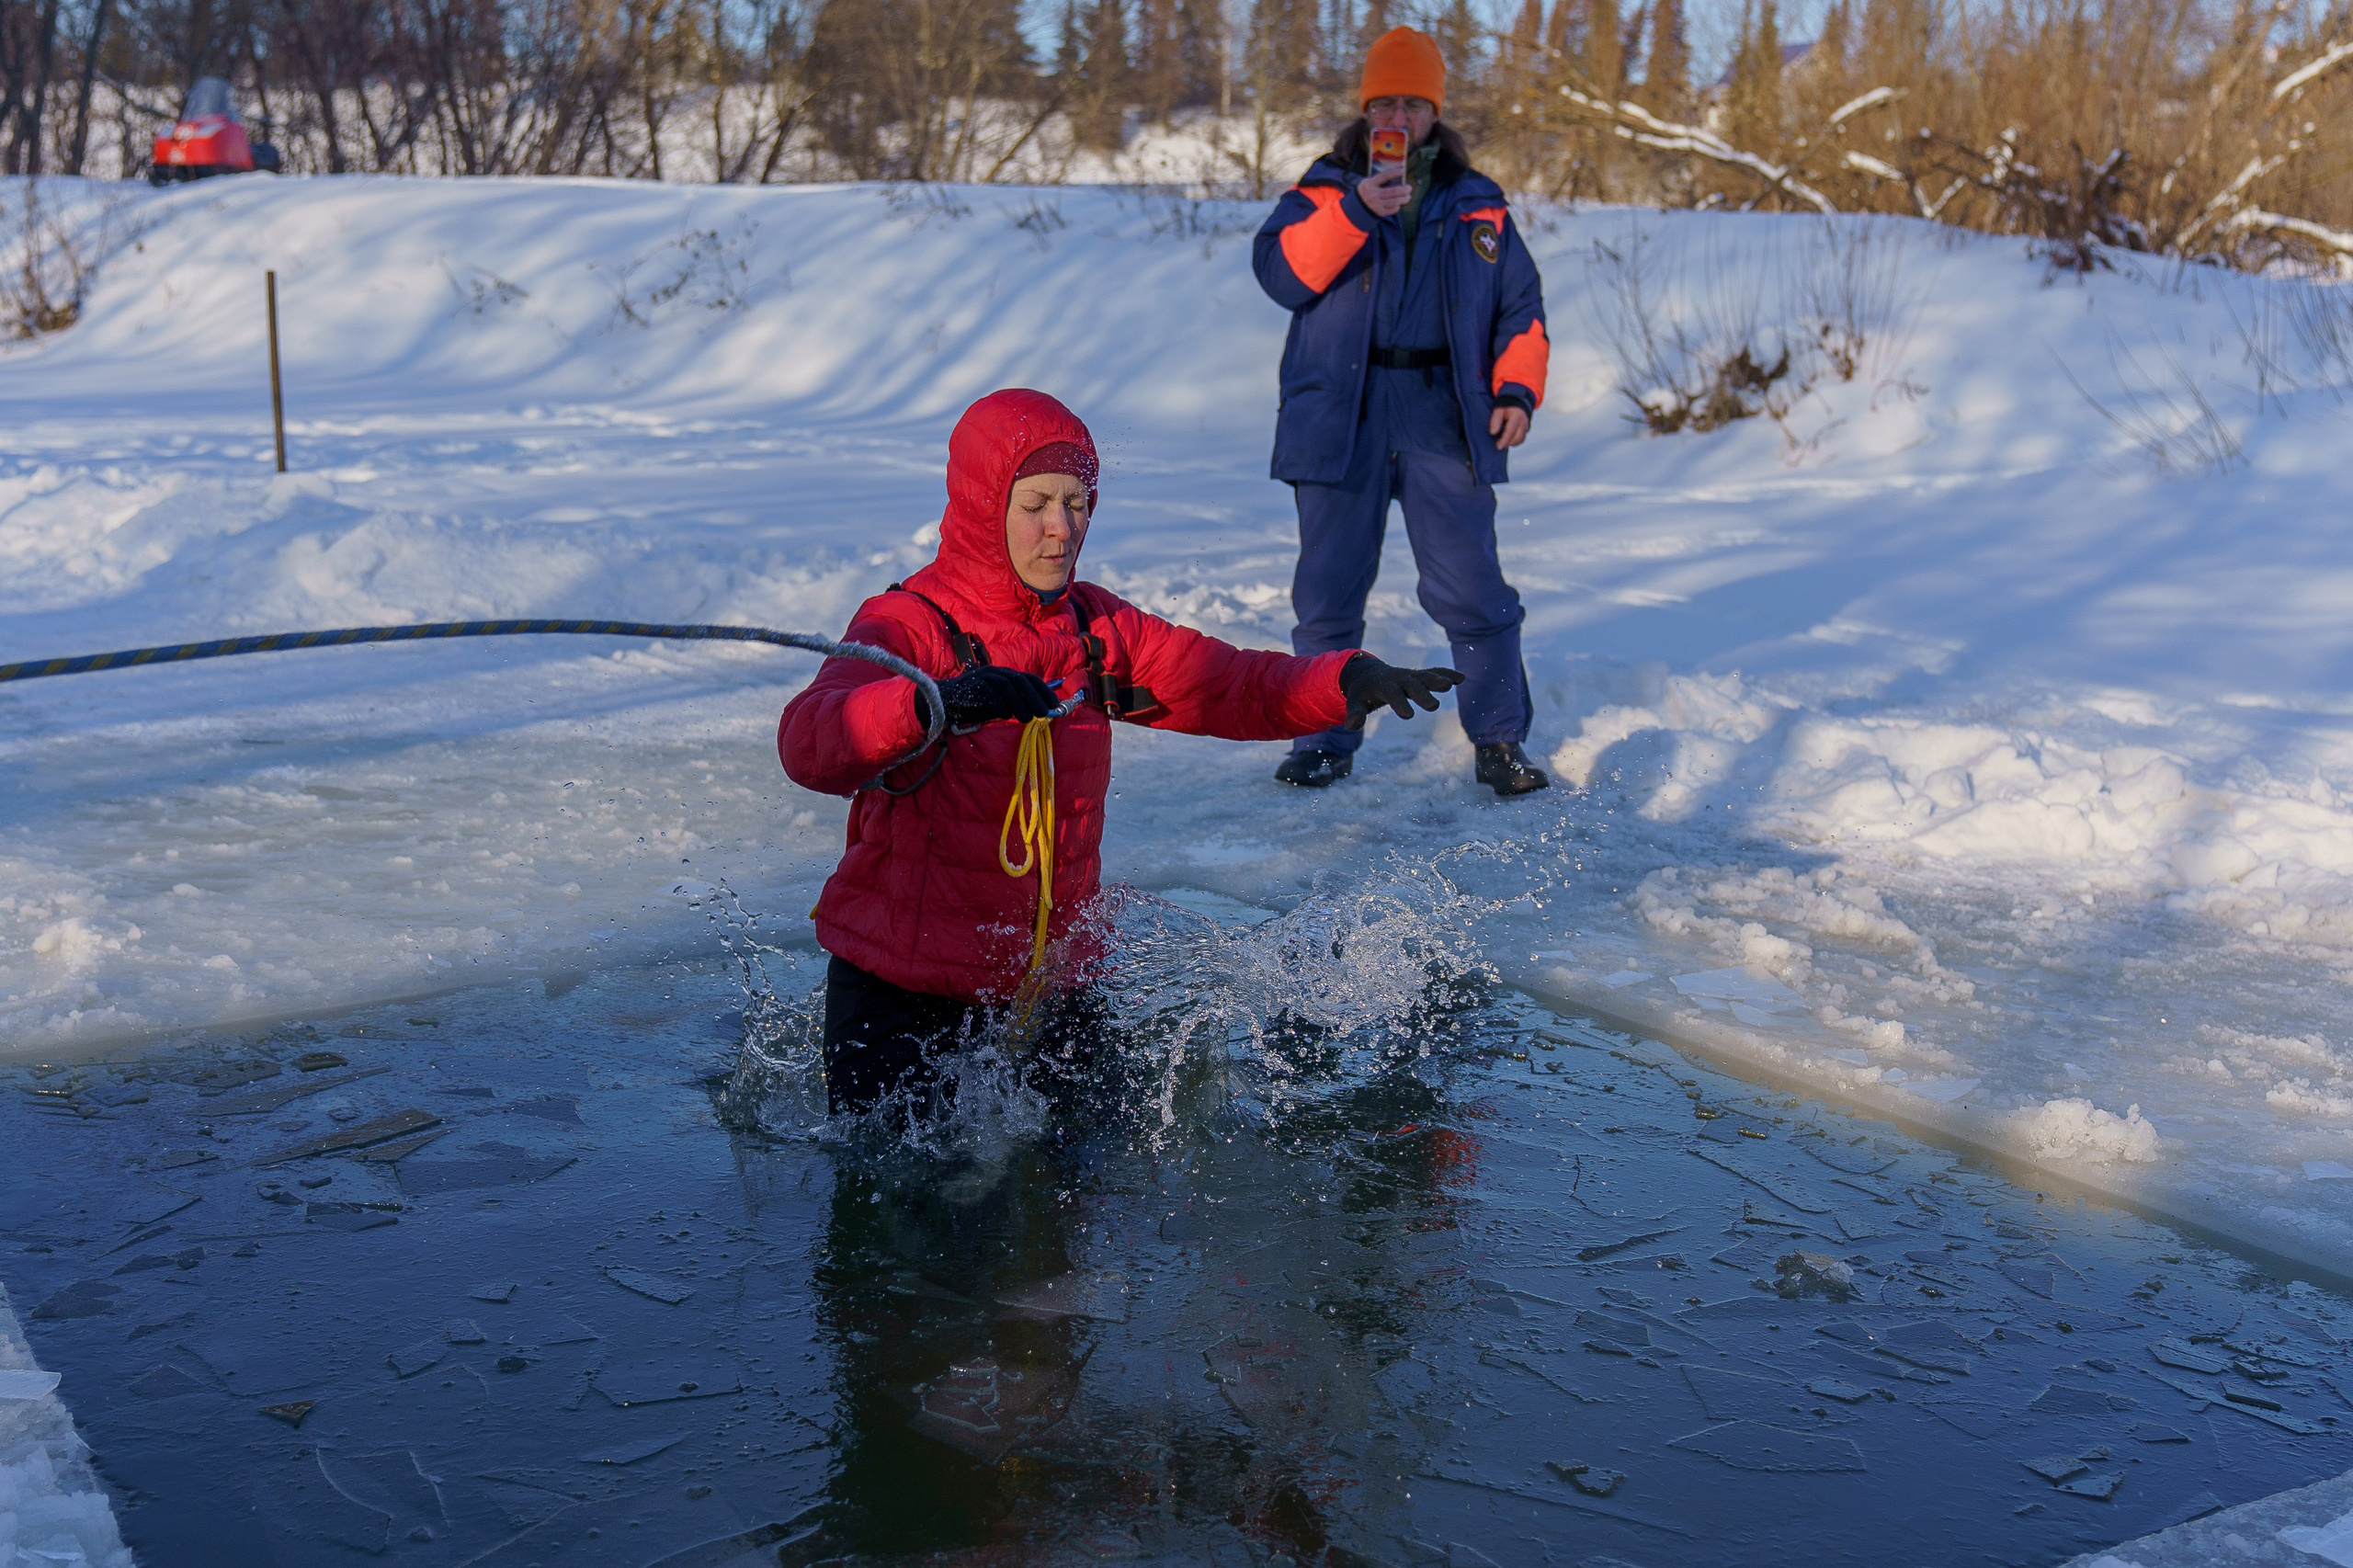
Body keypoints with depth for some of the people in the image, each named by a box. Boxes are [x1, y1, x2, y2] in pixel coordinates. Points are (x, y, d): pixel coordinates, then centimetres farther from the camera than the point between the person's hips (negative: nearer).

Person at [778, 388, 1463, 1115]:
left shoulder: (1096, 628, 3)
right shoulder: (907, 626, -16)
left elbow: (1231, 687, 1)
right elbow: (808, 744, -33)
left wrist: (1349, 677, -19)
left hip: (1050, 977, 5)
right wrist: (935, 703, -52)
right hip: (901, 990, -5)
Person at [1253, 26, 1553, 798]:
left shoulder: (1479, 207, 12)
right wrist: (1354, 209, -21)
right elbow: (1281, 272, -11)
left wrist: (1517, 390, -1)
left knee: (1473, 594, -2)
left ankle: (1499, 740, 9)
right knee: (1328, 592, 5)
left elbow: (1521, 310, 14)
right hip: (1340, 419, 0)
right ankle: (1323, 740, 18)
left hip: (1446, 421, 0)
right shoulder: (1322, 193, 7)